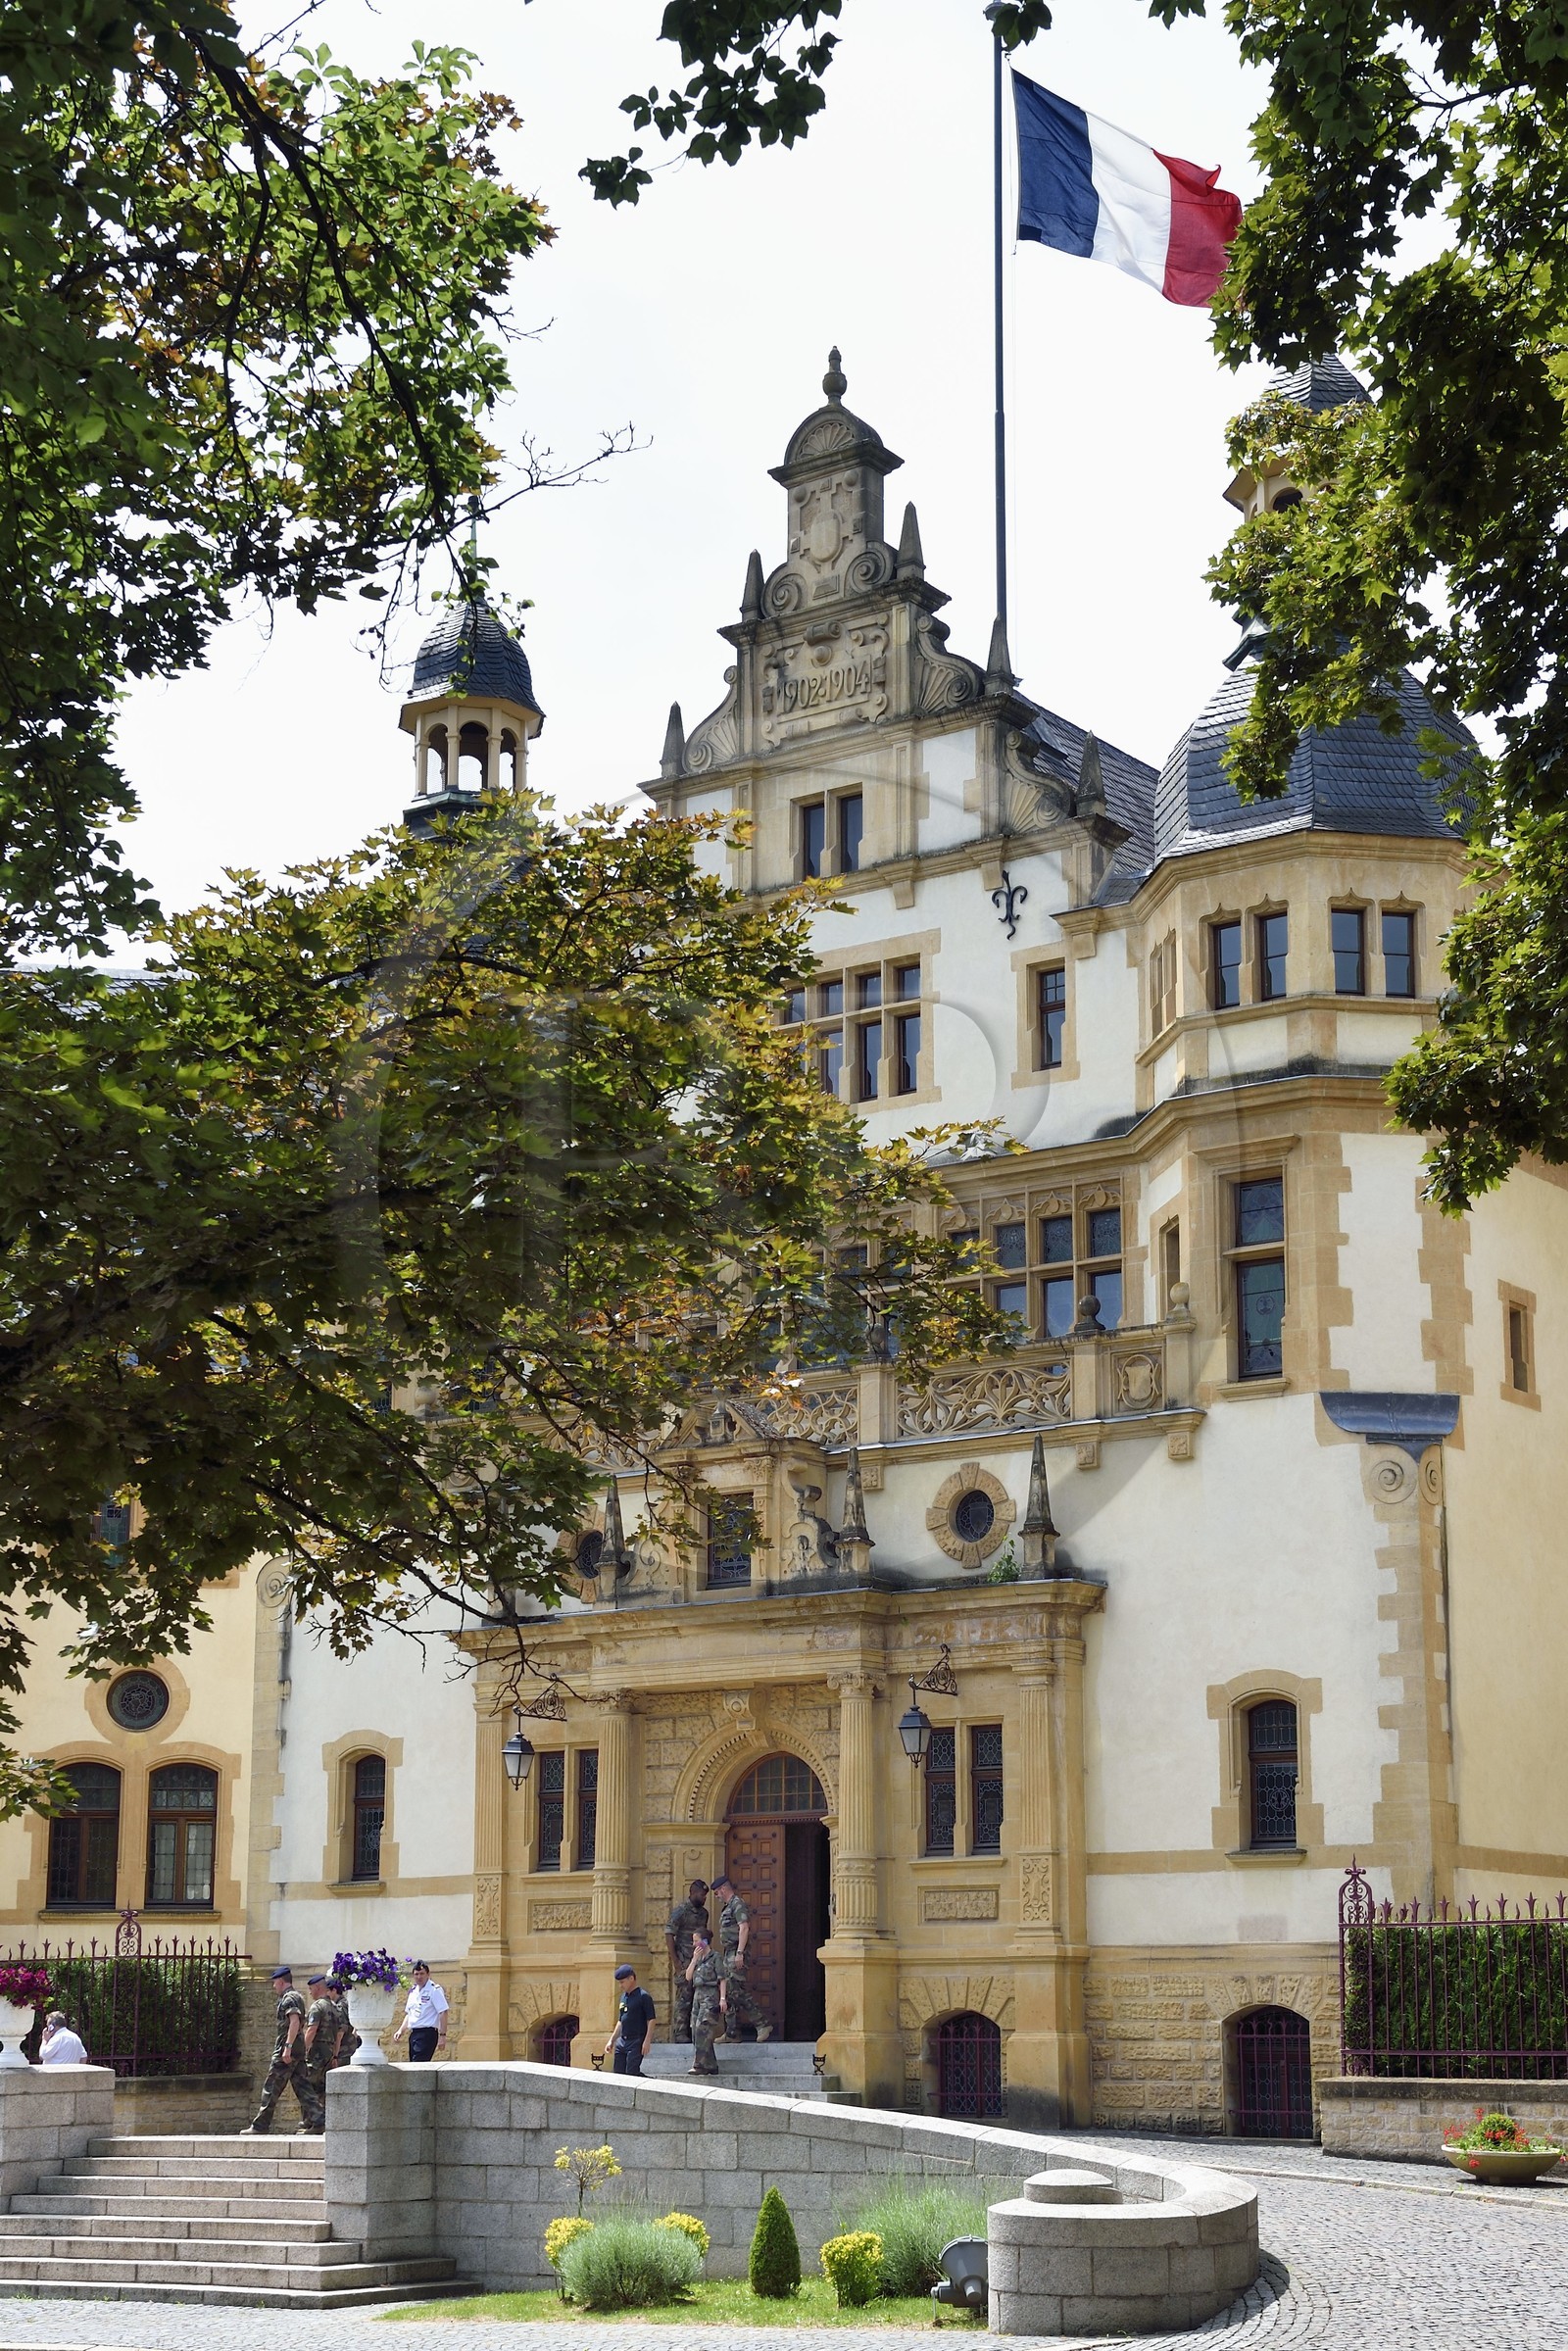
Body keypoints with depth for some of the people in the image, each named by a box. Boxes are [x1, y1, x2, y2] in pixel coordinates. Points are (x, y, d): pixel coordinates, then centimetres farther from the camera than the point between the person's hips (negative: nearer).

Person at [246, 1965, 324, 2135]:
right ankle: (318, 2121, -4)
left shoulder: (289, 1998, -11)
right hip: (299, 2051, 9)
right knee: (302, 2087, 5)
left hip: (287, 2052, -9)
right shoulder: (298, 1997, 19)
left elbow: (295, 2022, -24)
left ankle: (260, 2126, 3)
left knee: (271, 2089, -2)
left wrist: (287, 2047, -28)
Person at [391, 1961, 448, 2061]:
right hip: (413, 2033, 8)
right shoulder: (413, 1990, 16)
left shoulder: (435, 1990, -8)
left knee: (419, 2065, -18)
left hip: (427, 2033, -8)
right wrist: (401, 2030, 14)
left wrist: (442, 2035, -17)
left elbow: (443, 2013, -12)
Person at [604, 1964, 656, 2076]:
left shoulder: (643, 1997, -8)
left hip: (636, 2042, -8)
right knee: (617, 2073, 5)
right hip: (622, 2041, 8)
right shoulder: (623, 1997, 16)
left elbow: (651, 2020, -11)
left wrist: (647, 2041, -18)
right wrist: (612, 2040, 20)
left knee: (631, 2073, -13)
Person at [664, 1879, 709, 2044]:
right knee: (684, 1997, -7)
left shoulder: (703, 1913, 15)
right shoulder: (681, 1910, -6)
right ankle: (680, 2032, -4)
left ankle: (693, 2030, 9)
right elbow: (669, 1934, -9)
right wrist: (675, 1961, -12)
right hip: (684, 1961, -7)